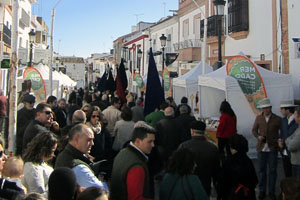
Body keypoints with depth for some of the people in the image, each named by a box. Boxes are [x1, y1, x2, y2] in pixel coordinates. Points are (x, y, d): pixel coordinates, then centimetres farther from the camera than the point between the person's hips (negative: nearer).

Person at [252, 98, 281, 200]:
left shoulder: (277, 119, -3)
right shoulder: (258, 118, 3)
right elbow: (254, 130, 9)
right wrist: (258, 136, -9)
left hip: (272, 148, -1)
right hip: (261, 148, 1)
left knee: (272, 170, 7)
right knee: (261, 170, 8)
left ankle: (271, 192, 21)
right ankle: (262, 191, 21)